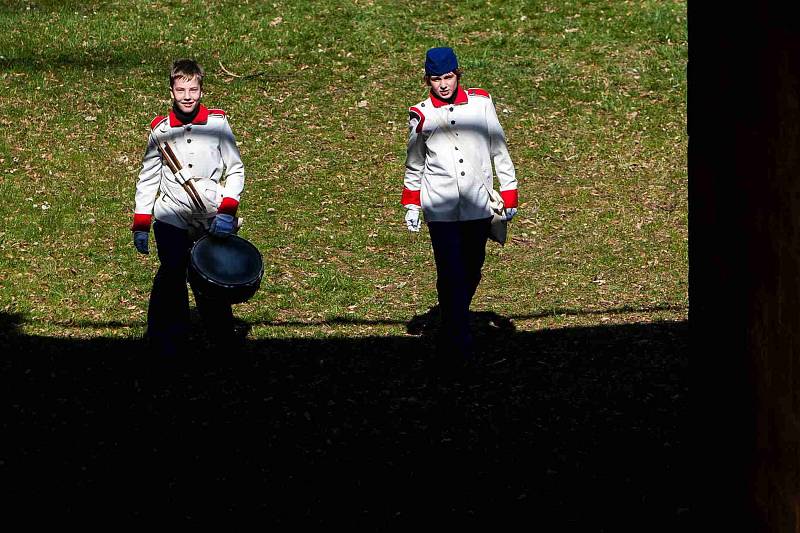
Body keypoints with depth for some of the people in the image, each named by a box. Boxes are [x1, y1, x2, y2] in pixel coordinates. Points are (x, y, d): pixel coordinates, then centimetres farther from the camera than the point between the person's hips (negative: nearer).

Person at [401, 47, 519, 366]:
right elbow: (414, 163, 15)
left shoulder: (480, 103, 4)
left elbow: (498, 149, 10)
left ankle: (452, 333, 24)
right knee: (451, 275, -12)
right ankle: (458, 340, -11)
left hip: (478, 206, 2)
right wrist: (411, 205, 10)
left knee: (471, 273, 8)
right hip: (440, 208, -2)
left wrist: (509, 193, 8)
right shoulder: (422, 115, 3)